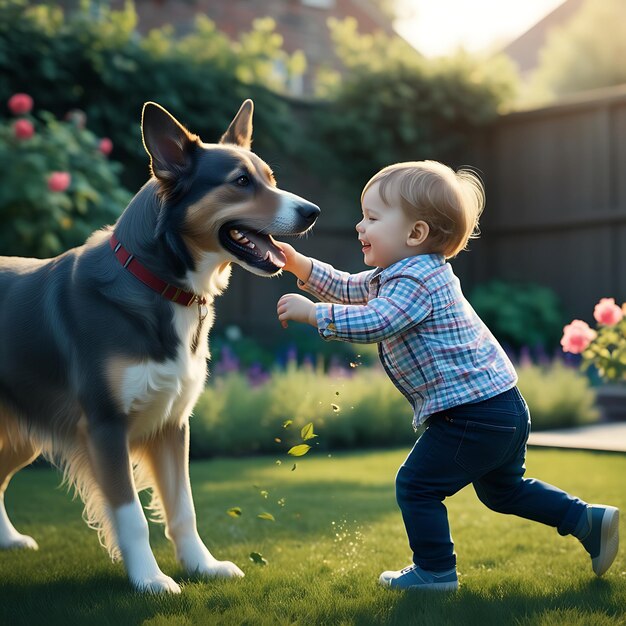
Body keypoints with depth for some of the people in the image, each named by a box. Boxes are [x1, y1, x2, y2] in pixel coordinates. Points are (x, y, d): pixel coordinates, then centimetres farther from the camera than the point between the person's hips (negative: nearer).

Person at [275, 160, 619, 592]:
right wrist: (299, 265, 10)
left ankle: (436, 571, 11)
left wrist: (311, 312, -23)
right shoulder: (399, 273, 14)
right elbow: (348, 288, 21)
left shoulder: (417, 282, -19)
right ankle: (591, 521, 27)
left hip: (472, 413, -11)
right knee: (503, 489, 26)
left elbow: (371, 324, -32)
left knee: (417, 485, 0)